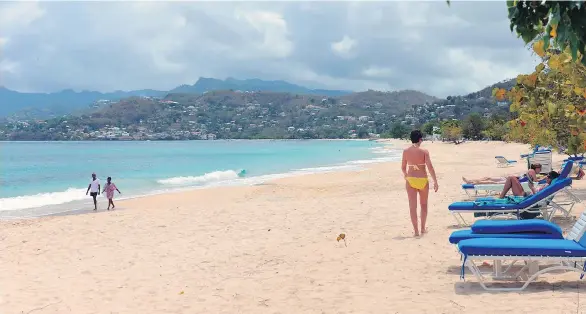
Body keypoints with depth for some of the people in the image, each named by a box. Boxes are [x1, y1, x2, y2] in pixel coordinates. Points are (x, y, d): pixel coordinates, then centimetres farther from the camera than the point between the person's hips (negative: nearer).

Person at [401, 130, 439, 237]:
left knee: (413, 206, 3)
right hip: (422, 180, -1)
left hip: (410, 180, 1)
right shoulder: (424, 151, -9)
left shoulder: (406, 151, -2)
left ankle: (416, 230, 2)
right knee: (424, 205, 18)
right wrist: (435, 181, -9)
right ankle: (423, 228, 25)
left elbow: (403, 167, 7)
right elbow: (430, 167, -14)